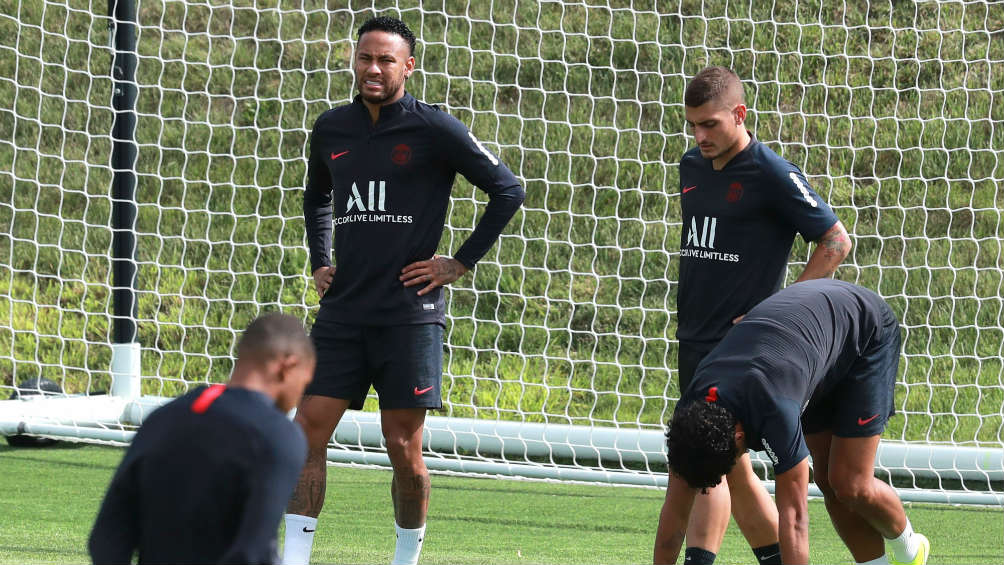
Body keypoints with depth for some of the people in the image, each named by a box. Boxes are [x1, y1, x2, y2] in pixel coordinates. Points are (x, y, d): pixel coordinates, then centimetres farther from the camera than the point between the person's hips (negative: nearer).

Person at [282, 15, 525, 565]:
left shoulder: (433, 130, -5)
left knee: (403, 447, -2)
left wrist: (461, 262, -4)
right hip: (343, 310, 4)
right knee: (308, 432, -4)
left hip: (408, 311, -4)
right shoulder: (331, 128, 11)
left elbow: (507, 191, -2)